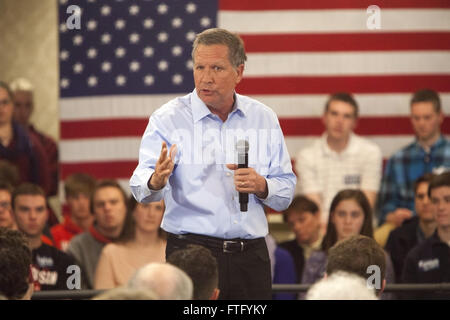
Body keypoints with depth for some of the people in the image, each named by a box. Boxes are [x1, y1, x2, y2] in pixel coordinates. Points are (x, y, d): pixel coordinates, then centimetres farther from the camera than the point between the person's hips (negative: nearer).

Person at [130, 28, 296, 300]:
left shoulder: (263, 119, 9)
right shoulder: (168, 119, -2)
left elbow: (286, 194, 12)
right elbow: (141, 188, -14)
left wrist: (262, 186, -10)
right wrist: (156, 181, -37)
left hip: (251, 255, 3)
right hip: (192, 252, -3)